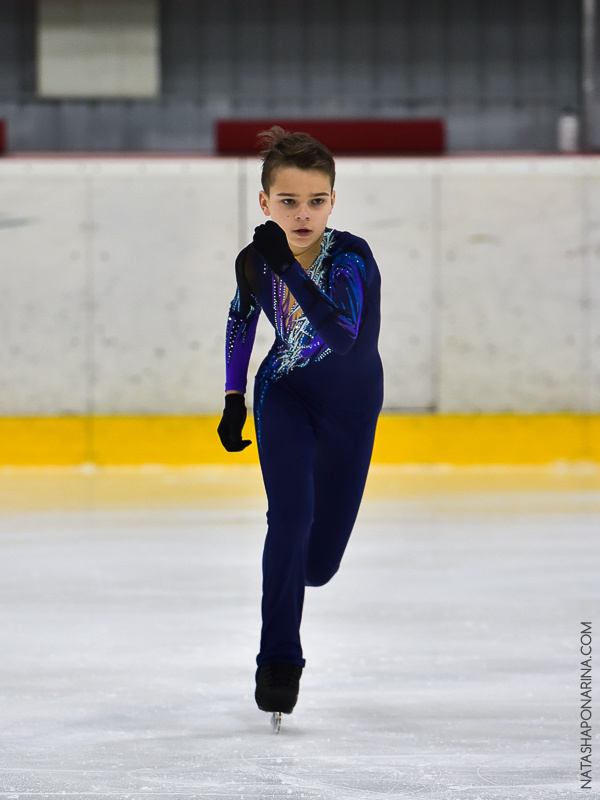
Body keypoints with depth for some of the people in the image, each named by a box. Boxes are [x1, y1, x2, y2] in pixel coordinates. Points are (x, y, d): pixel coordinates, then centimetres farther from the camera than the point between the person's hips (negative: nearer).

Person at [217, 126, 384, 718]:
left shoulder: (350, 258, -30)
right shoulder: (255, 260, -17)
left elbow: (342, 332, -48)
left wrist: (289, 268, -52)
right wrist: (234, 398, 6)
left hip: (349, 404, -1)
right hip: (284, 394, 1)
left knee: (319, 562, 6)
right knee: (291, 515, -22)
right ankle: (279, 659, -13)